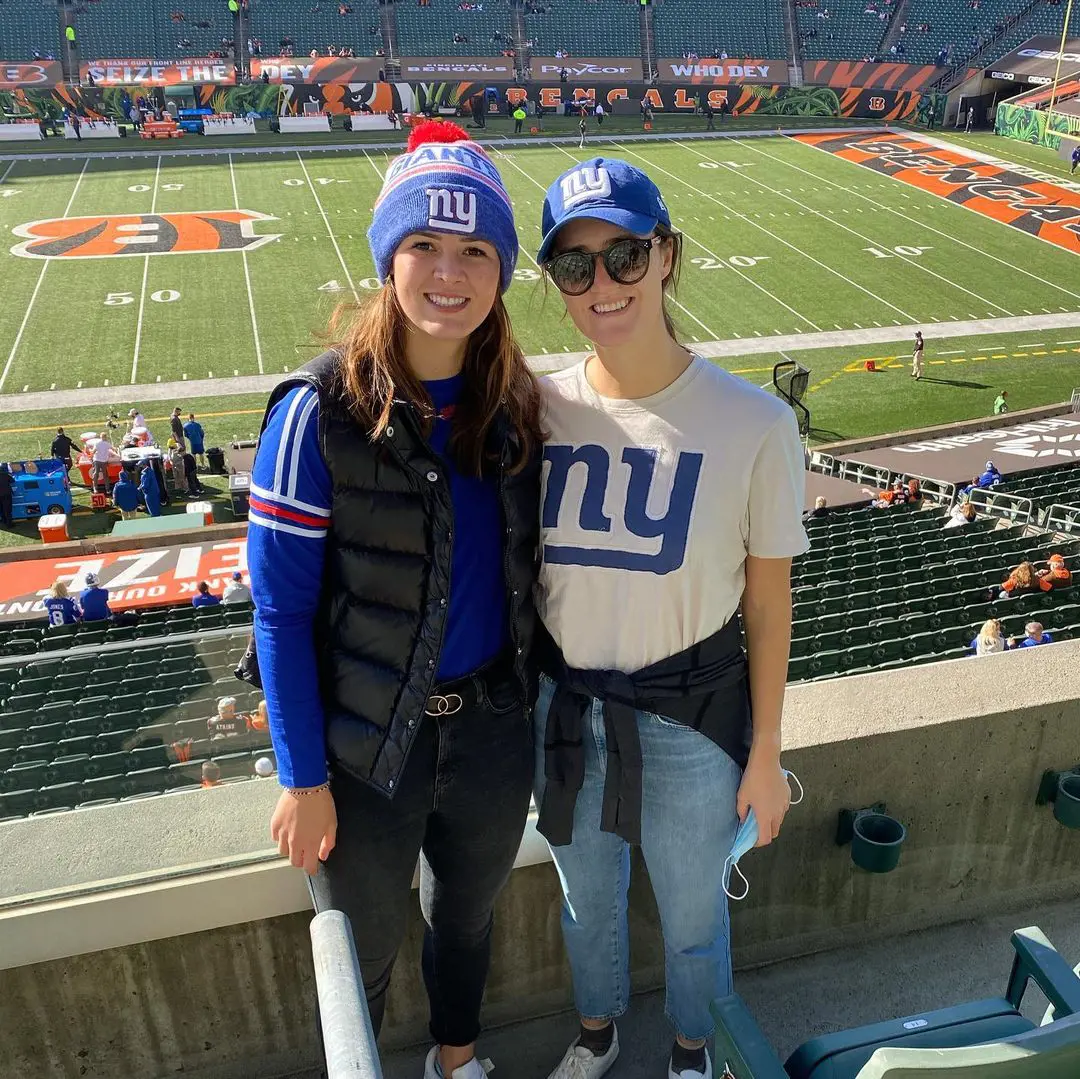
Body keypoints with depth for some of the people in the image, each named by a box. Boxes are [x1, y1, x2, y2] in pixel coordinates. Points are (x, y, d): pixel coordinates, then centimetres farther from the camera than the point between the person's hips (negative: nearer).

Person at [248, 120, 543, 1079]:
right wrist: (303, 779, -13)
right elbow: (281, 610, -15)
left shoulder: (514, 403, -5)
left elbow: (523, 565, 5)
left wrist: (534, 697, 7)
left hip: (492, 729, 4)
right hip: (367, 745, -4)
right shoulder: (322, 411, -18)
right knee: (364, 951, 20)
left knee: (469, 913, 27)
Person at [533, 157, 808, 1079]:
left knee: (692, 915, 22)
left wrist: (766, 753, -3)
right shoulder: (539, 408, -10)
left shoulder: (753, 423, -18)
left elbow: (768, 600, -9)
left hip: (692, 720, -2)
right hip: (563, 709, 3)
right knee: (587, 900, 27)